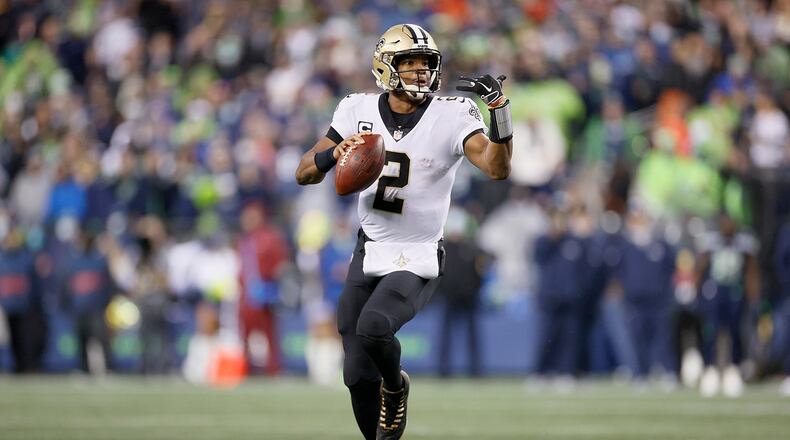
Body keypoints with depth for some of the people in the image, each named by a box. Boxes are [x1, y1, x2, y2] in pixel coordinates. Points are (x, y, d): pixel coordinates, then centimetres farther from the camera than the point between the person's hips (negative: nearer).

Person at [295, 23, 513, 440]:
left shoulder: (451, 117, -11)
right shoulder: (359, 111, -1)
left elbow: (497, 168, -25)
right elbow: (304, 174, 0)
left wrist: (499, 108, -38)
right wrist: (333, 155, -21)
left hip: (416, 260, -4)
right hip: (368, 254, 4)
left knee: (373, 328, -30)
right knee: (358, 377, 2)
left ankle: (395, 385, 3)